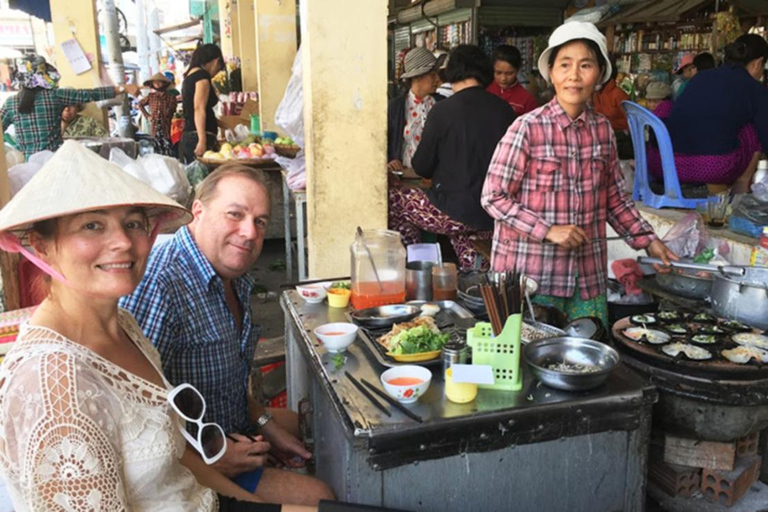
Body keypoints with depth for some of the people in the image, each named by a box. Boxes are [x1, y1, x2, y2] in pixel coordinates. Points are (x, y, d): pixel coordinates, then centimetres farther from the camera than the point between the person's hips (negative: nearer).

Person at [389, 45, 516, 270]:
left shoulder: (443, 110, -11)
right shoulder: (506, 110, 1)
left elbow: (422, 168, -4)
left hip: (455, 213, -5)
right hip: (495, 219, 5)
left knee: (394, 199, 15)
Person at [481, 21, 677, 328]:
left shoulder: (603, 129, 4)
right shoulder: (528, 128, -12)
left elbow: (615, 198, 14)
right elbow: (493, 197, -11)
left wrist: (647, 240, 6)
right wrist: (548, 230, -17)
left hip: (589, 276, 5)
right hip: (532, 276, -5)